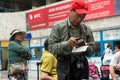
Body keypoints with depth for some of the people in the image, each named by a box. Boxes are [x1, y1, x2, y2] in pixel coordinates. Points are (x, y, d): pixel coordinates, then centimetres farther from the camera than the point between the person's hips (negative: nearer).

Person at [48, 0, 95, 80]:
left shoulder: (87, 29, 10)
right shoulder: (58, 26, 1)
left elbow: (91, 50, 11)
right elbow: (51, 47, -5)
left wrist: (85, 46, -11)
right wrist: (66, 44, -20)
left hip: (81, 66, 3)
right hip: (64, 67, -3)